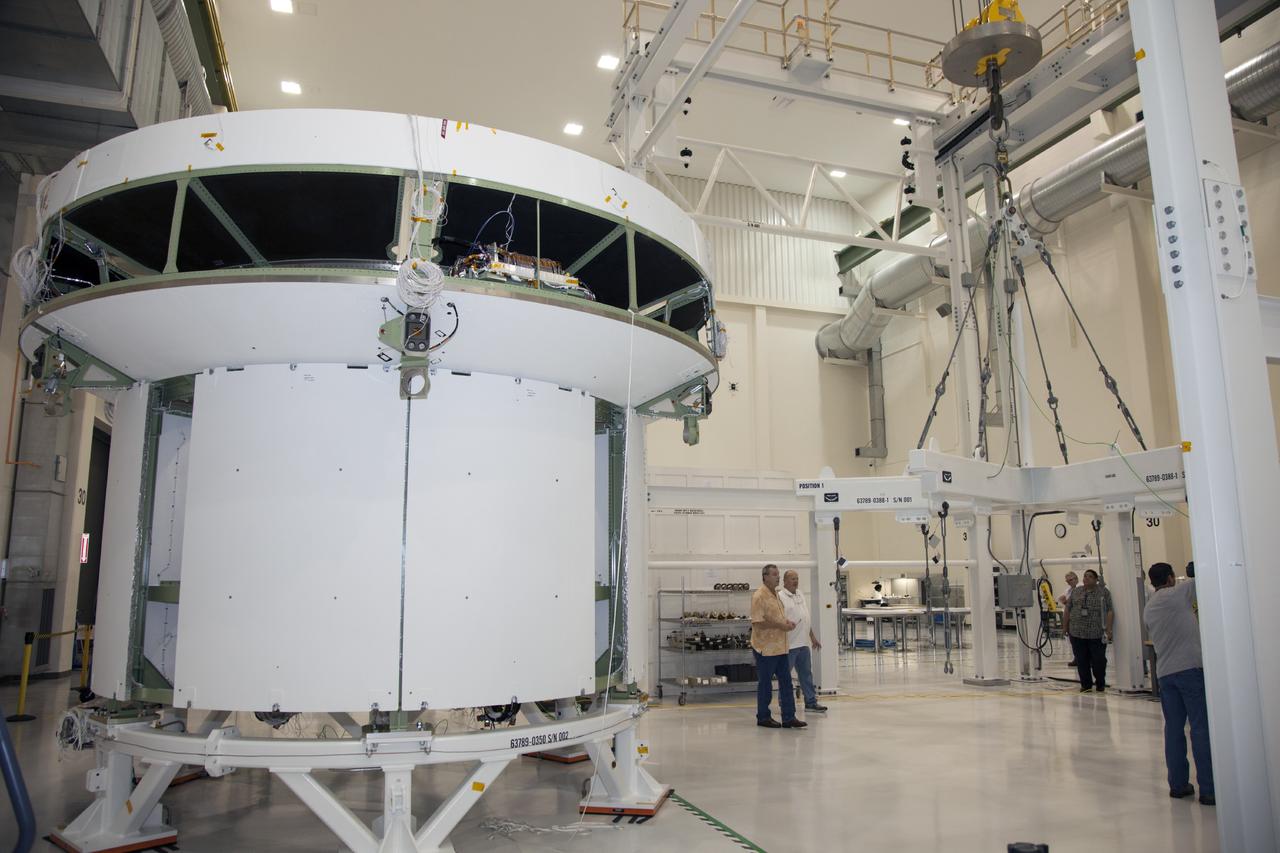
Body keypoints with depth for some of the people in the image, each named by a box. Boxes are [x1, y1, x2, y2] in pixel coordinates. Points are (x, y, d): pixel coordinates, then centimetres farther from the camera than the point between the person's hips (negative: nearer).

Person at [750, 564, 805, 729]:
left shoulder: (776, 594, 14)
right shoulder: (759, 596, -15)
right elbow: (758, 622, -22)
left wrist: (787, 622, 7)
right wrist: (780, 625, -19)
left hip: (780, 647, 9)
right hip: (765, 647, -9)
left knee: (786, 681, 7)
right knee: (765, 683, 3)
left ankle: (788, 717, 11)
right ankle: (763, 717, 15)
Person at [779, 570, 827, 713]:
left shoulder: (800, 594, 14)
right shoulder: (780, 597, -12)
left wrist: (812, 637, 20)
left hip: (803, 643, 8)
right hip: (789, 644, -8)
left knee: (806, 674, 14)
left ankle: (811, 702, 22)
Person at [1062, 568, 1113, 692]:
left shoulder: (1104, 593, 2)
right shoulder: (1075, 592, 11)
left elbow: (1110, 611, -3)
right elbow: (1067, 610, 13)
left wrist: (1108, 629, -11)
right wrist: (1065, 627, 10)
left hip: (1097, 634, -2)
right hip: (1077, 633, 2)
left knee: (1099, 660, 3)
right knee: (1081, 661, 5)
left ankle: (1100, 685, 19)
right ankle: (1085, 684, 15)